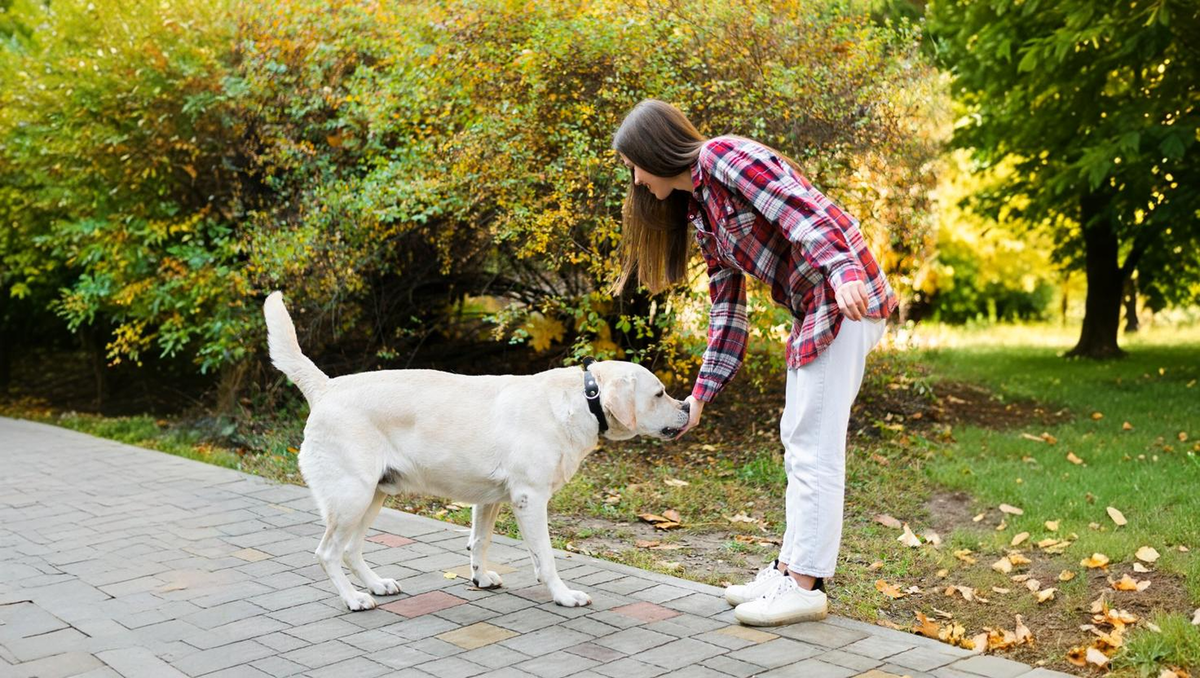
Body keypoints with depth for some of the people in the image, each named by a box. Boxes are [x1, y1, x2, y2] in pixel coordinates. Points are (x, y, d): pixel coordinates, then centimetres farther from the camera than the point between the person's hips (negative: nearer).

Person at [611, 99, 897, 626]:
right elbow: (727, 306, 16)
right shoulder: (699, 212, 16)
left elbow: (802, 211, -22)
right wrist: (701, 395, 14)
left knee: (814, 448, -6)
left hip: (846, 298, -10)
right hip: (813, 310, 10)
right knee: (800, 444, 14)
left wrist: (844, 273, -36)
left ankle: (806, 585, 2)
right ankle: (790, 568, 23)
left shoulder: (724, 157, -10)